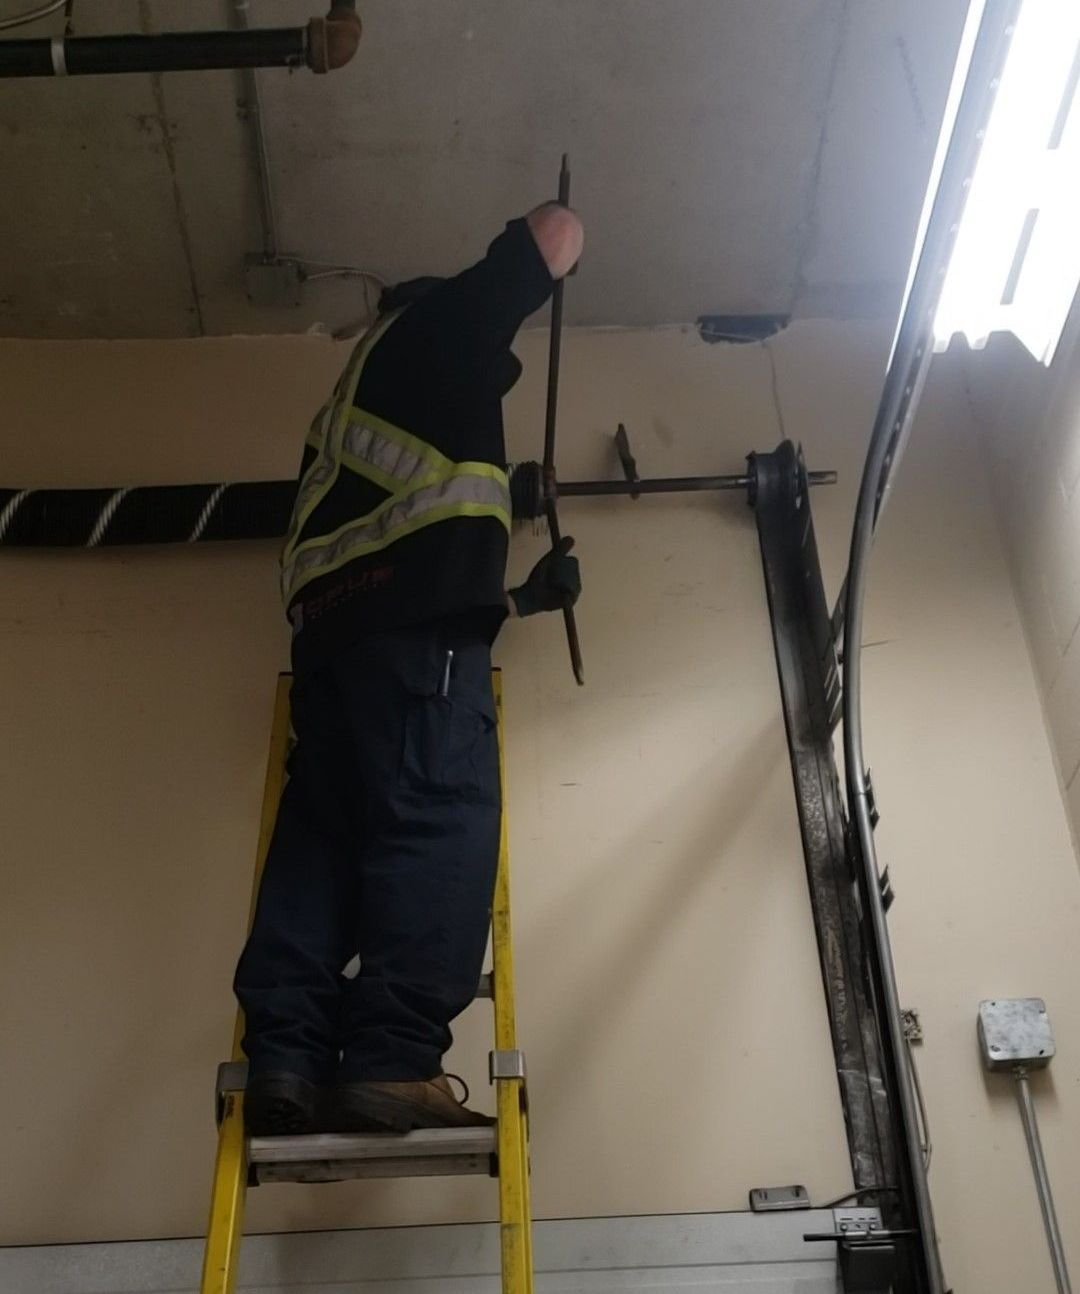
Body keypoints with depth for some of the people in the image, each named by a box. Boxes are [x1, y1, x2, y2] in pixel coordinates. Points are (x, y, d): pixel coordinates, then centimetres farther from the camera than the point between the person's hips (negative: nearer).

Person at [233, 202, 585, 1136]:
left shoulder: (348, 412, 39)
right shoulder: (435, 327, 20)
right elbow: (555, 234, 19)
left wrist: (520, 598, 36)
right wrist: (555, 245, 42)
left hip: (333, 621, 8)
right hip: (416, 622, -8)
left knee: (322, 832, -2)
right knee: (439, 823, -15)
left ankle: (287, 1065, -11)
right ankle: (393, 1064, -23)